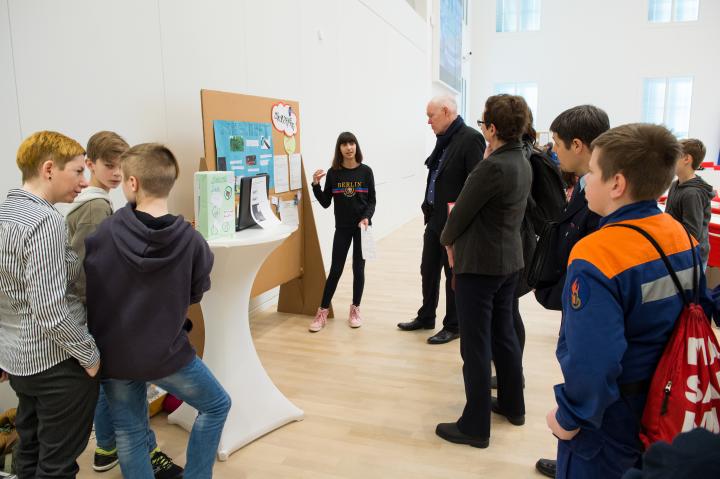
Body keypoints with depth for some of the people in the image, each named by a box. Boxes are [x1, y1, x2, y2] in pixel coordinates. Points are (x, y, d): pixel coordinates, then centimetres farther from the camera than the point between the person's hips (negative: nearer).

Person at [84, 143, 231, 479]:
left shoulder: (100, 235, -14)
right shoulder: (192, 241, -16)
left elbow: (87, 292, -2)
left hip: (113, 354, 2)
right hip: (166, 352, -2)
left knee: (128, 434, 18)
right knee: (216, 405, 20)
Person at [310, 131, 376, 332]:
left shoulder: (366, 171, -2)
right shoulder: (333, 172, -1)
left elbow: (372, 201, -1)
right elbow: (325, 203, 0)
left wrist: (366, 217, -18)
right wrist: (316, 185, -13)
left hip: (362, 227, 0)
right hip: (342, 228, 0)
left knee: (358, 268, 7)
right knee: (335, 269, 2)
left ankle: (355, 309, 21)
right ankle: (322, 312, 10)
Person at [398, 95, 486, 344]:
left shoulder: (471, 139, -16)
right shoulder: (443, 140, 10)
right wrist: (428, 207, 8)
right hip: (435, 218, 8)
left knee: (453, 275, 7)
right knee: (428, 270, 17)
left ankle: (453, 326, 23)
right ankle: (426, 317, 34)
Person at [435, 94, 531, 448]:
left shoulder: (493, 167, -22)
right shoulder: (523, 163, 7)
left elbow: (461, 212, -14)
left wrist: (448, 241, 4)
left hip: (479, 263, -9)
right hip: (509, 259, 9)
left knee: (476, 345, 1)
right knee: (504, 334, 21)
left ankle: (475, 426, 13)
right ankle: (512, 405, 37)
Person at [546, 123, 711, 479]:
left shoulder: (596, 257, -30)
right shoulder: (682, 236, -5)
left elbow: (592, 362, -34)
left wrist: (569, 418, -17)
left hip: (609, 419, -7)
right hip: (663, 409, 7)